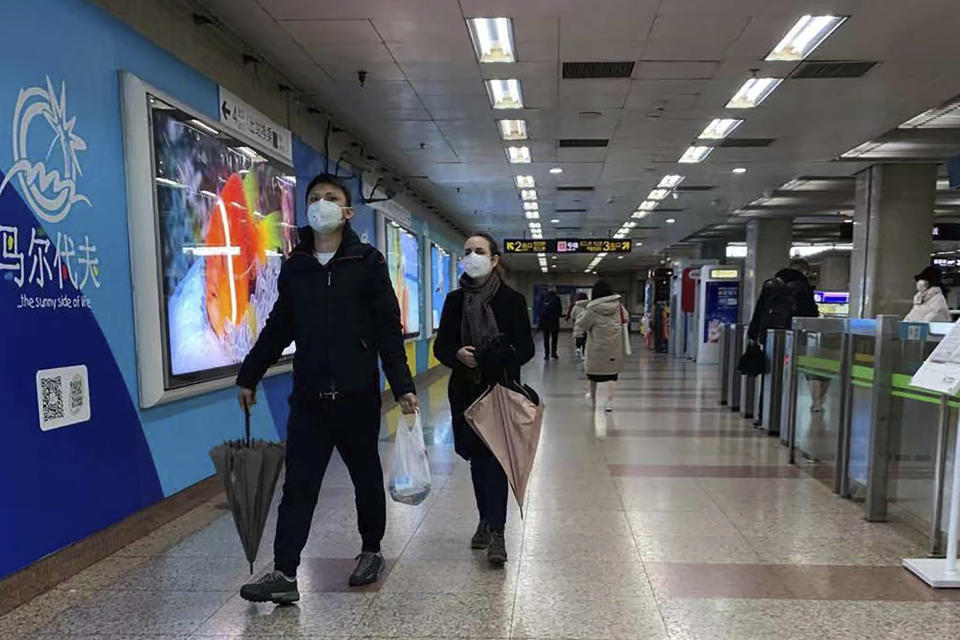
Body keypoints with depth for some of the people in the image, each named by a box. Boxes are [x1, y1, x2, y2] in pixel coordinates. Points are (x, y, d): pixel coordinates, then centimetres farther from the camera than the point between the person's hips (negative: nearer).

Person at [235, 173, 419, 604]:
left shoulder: (368, 262, -3)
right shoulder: (294, 267, 8)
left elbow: (389, 329, -6)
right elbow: (278, 328, 14)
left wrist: (402, 386, -11)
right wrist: (248, 375, 16)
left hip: (358, 396, -2)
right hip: (308, 398, 3)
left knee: (367, 478, 13)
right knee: (299, 484, 2)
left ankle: (371, 551, 33)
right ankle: (284, 572, 10)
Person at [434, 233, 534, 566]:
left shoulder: (512, 299, -3)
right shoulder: (455, 300, 5)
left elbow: (526, 348, -4)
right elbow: (441, 345, 6)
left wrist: (497, 357, -23)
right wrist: (458, 354, -16)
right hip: (465, 391, 3)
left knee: (496, 458, -7)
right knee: (477, 458, 14)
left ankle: (496, 532, 0)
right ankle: (486, 521, 31)